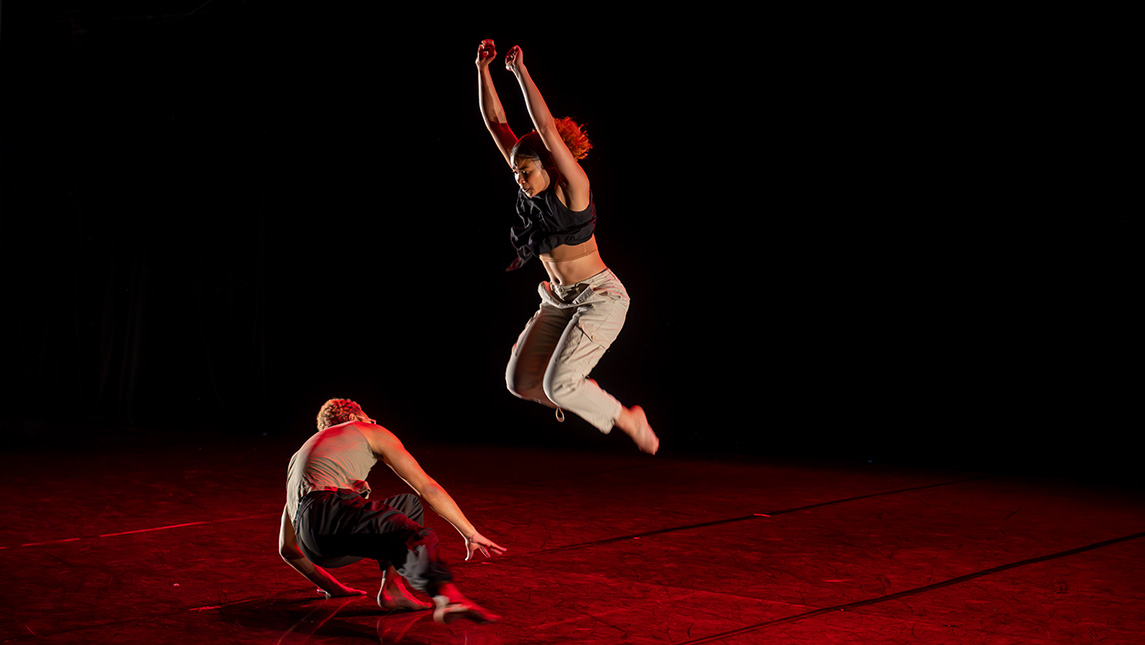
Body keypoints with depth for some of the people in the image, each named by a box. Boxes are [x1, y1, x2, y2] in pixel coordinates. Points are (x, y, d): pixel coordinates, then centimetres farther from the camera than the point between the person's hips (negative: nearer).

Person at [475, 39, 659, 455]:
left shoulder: (573, 186, -17)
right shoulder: (530, 185, 0)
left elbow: (547, 129, -29)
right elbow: (496, 122, -1)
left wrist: (520, 72, -26)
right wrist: (483, 69, -8)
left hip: (600, 296, -7)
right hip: (558, 299, 8)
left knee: (558, 384, -18)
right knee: (521, 381, -2)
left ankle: (628, 420, 6)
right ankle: (585, 396, 24)